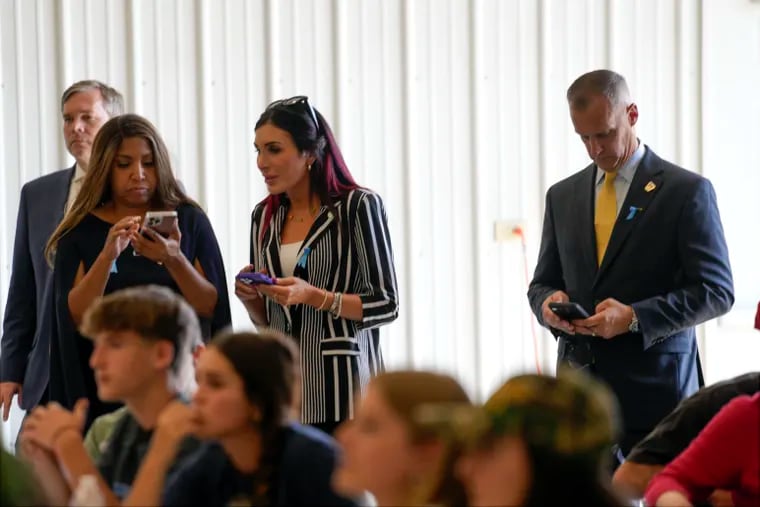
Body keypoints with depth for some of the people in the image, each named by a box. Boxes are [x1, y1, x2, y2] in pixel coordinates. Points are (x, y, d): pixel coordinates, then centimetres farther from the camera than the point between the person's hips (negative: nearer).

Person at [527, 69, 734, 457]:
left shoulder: (687, 191, -1)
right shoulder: (563, 196, 14)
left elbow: (716, 290, -5)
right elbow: (543, 282, 21)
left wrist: (634, 317, -17)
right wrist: (548, 301, -4)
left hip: (655, 391, -4)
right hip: (579, 389, 4)